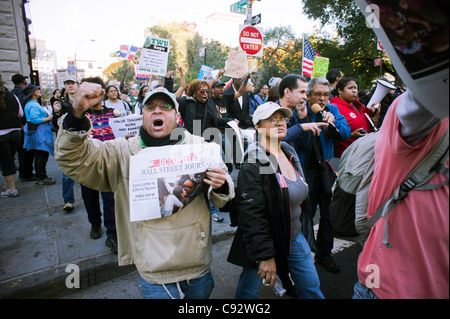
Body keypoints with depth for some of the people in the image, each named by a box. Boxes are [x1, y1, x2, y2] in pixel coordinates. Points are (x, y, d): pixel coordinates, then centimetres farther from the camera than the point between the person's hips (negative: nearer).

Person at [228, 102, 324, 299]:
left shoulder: (290, 153, 4)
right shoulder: (253, 165, -21)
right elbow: (252, 215, -24)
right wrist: (265, 255, -22)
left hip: (294, 236, 7)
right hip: (266, 240, -7)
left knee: (312, 288, 16)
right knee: (248, 290, 11)